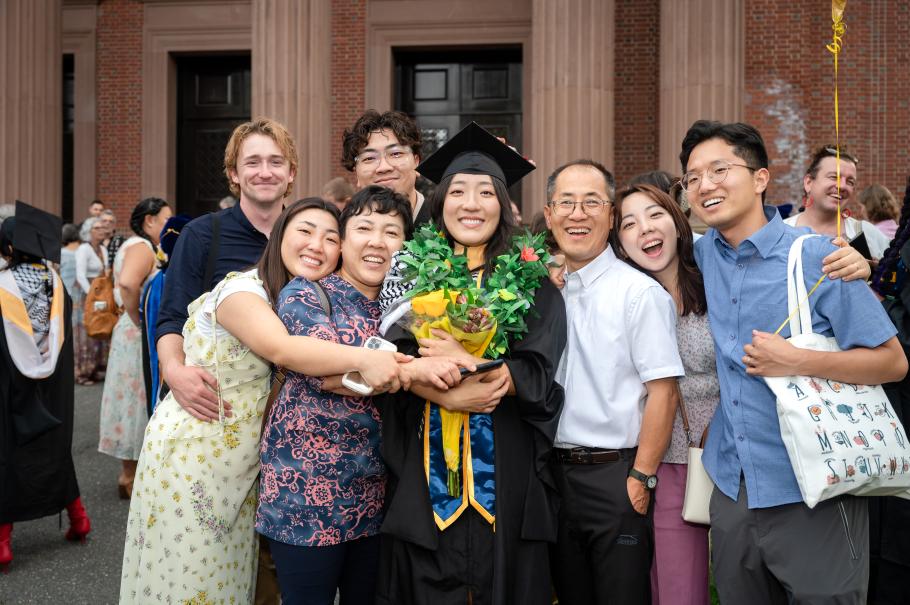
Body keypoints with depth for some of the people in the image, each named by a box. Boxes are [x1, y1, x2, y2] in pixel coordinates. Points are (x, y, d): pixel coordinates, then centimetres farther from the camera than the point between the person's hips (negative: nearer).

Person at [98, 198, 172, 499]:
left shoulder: (139, 247, 16)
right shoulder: (141, 247, -15)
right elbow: (128, 284, -34)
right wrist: (141, 322, -23)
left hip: (136, 336, 10)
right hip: (139, 337, -10)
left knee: (136, 401, 15)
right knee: (139, 400, -2)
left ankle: (131, 470, 25)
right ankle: (130, 477, 9)